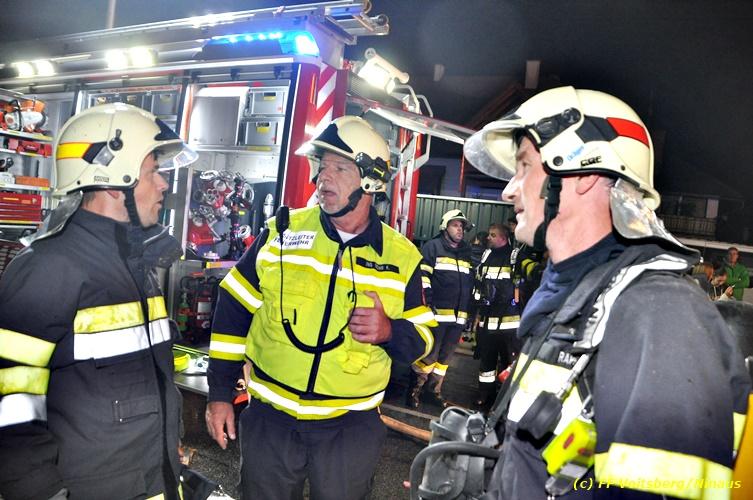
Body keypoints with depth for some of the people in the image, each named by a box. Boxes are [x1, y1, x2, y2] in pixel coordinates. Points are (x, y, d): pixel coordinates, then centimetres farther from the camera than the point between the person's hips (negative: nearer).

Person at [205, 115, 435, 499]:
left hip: (351, 425, 0)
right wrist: (220, 391, 1)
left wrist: (389, 331, -21)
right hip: (269, 417, 1)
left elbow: (422, 339, 2)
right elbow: (234, 309, 1)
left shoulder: (402, 257, -5)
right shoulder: (282, 231, -5)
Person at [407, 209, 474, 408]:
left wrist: (471, 309, 20)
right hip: (436, 313, -6)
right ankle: (414, 390, 13)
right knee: (428, 354, -3)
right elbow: (421, 274, -11)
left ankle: (434, 390, 27)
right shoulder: (433, 246, -3)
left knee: (445, 356, 14)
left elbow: (471, 282, 25)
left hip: (458, 315, 7)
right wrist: (428, 301, -18)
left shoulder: (467, 253, 19)